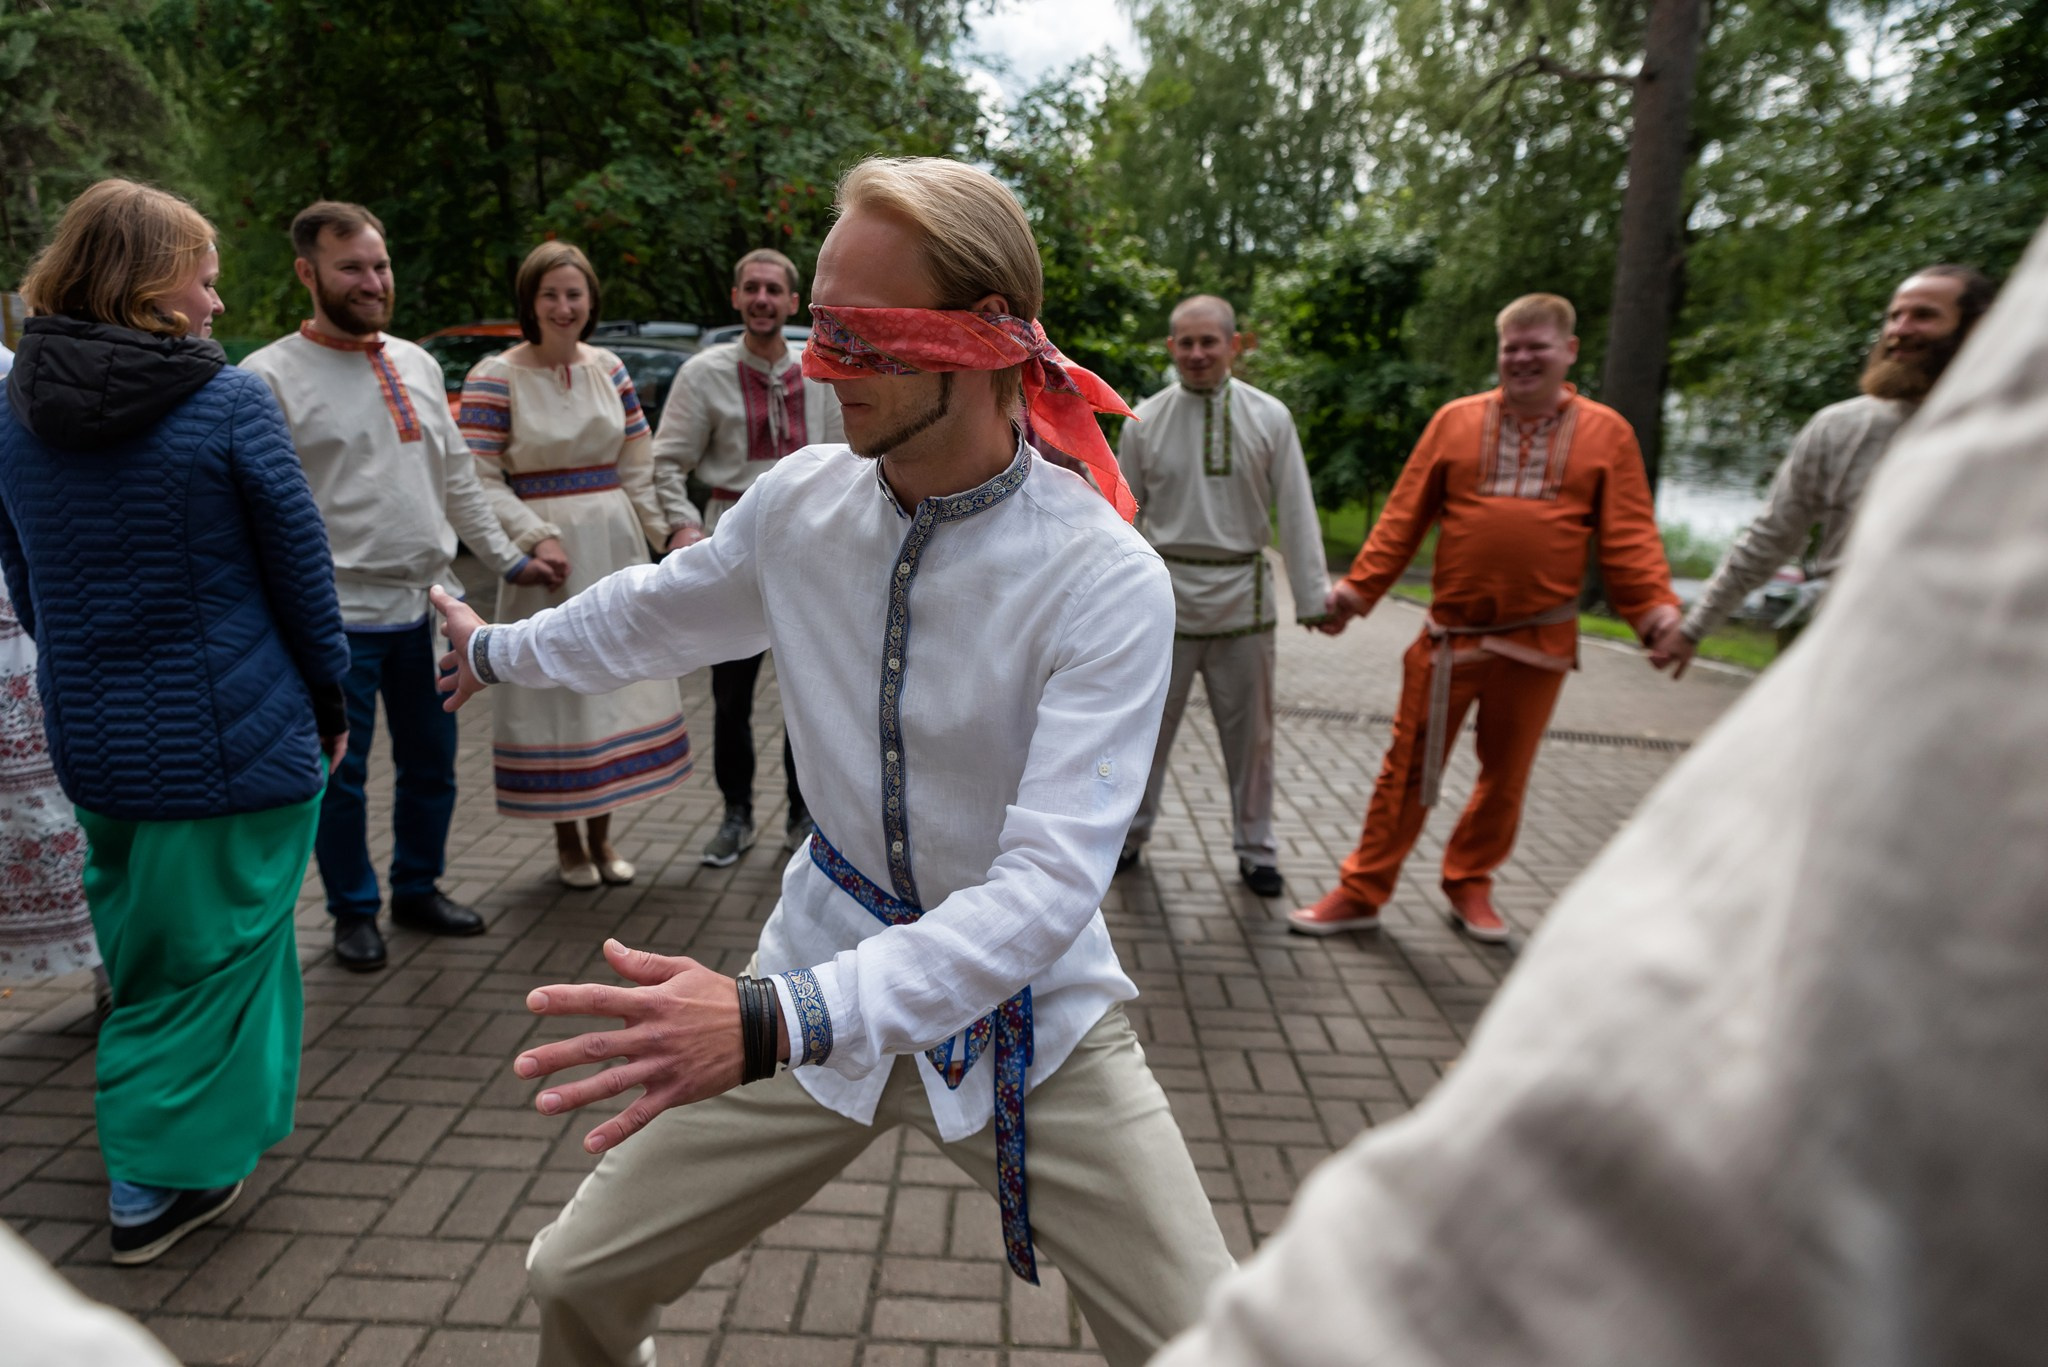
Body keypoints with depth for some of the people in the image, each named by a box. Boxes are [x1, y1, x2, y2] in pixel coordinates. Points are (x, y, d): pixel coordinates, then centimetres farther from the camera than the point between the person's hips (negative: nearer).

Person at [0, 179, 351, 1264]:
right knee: (215, 947, 10)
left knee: (146, 940, 23)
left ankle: (235, 1113, 40)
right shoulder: (228, 403, -15)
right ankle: (160, 1183, 19)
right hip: (230, 734, -6)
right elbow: (300, 569, -11)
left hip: (89, 733, 6)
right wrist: (329, 704, 1)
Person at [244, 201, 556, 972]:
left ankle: (419, 890, 34)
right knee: (342, 776, 8)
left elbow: (457, 478, 17)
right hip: (340, 618, -5)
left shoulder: (416, 364, 11)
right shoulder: (271, 376, -8)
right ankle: (354, 913, 26)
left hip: (428, 606, 6)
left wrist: (509, 559, 15)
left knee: (432, 765, 16)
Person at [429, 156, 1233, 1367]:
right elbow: (657, 612, 12)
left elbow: (1050, 883, -29)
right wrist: (502, 650, 30)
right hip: (834, 966, 4)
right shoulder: (800, 500, -8)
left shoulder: (1109, 582, -23)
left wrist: (772, 1022, -38)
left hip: (1030, 1011, -3)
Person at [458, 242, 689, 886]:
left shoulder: (609, 368, 9)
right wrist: (533, 537, -21)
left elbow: (638, 468, 11)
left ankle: (601, 836, 21)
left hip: (614, 542, 5)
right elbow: (481, 479, -9)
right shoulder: (494, 377, -5)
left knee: (615, 681, 8)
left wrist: (667, 534, 4)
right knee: (555, 684, 1)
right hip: (547, 545, -4)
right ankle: (567, 840, 17)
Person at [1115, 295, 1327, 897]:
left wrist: (1312, 596, -2)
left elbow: (1296, 513, 1)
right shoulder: (1145, 420, 1)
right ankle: (1128, 834, 28)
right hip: (1166, 592, 0)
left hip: (1242, 592, 0)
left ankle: (1255, 850, 26)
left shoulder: (1269, 417, 0)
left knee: (1250, 731, 10)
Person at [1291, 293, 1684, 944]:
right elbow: (1404, 517, 3)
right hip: (1450, 635, -1)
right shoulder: (1456, 420, 4)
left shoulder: (1607, 433, 4)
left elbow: (1630, 536, 1)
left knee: (1506, 774, 13)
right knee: (1409, 767, 4)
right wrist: (1359, 586, -5)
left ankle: (1469, 886, 31)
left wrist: (1656, 607, -14)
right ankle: (1361, 891, 13)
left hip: (1538, 641, 1)